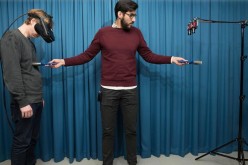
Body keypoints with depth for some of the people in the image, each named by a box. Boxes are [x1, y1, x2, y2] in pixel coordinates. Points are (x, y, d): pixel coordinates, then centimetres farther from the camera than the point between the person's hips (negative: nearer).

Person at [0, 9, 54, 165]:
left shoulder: (29, 42, 17)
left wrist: (39, 97, 16)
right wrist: (22, 102, -18)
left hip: (35, 101, 8)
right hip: (25, 103, -8)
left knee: (33, 139, 15)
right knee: (22, 142, 3)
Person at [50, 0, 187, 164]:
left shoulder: (136, 33, 5)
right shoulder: (103, 33, 0)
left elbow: (148, 56, 8)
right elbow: (87, 55, 3)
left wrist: (171, 59, 0)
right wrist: (64, 61, -5)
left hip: (130, 90, 2)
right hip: (108, 90, -1)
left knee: (131, 130, 12)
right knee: (108, 131, 11)